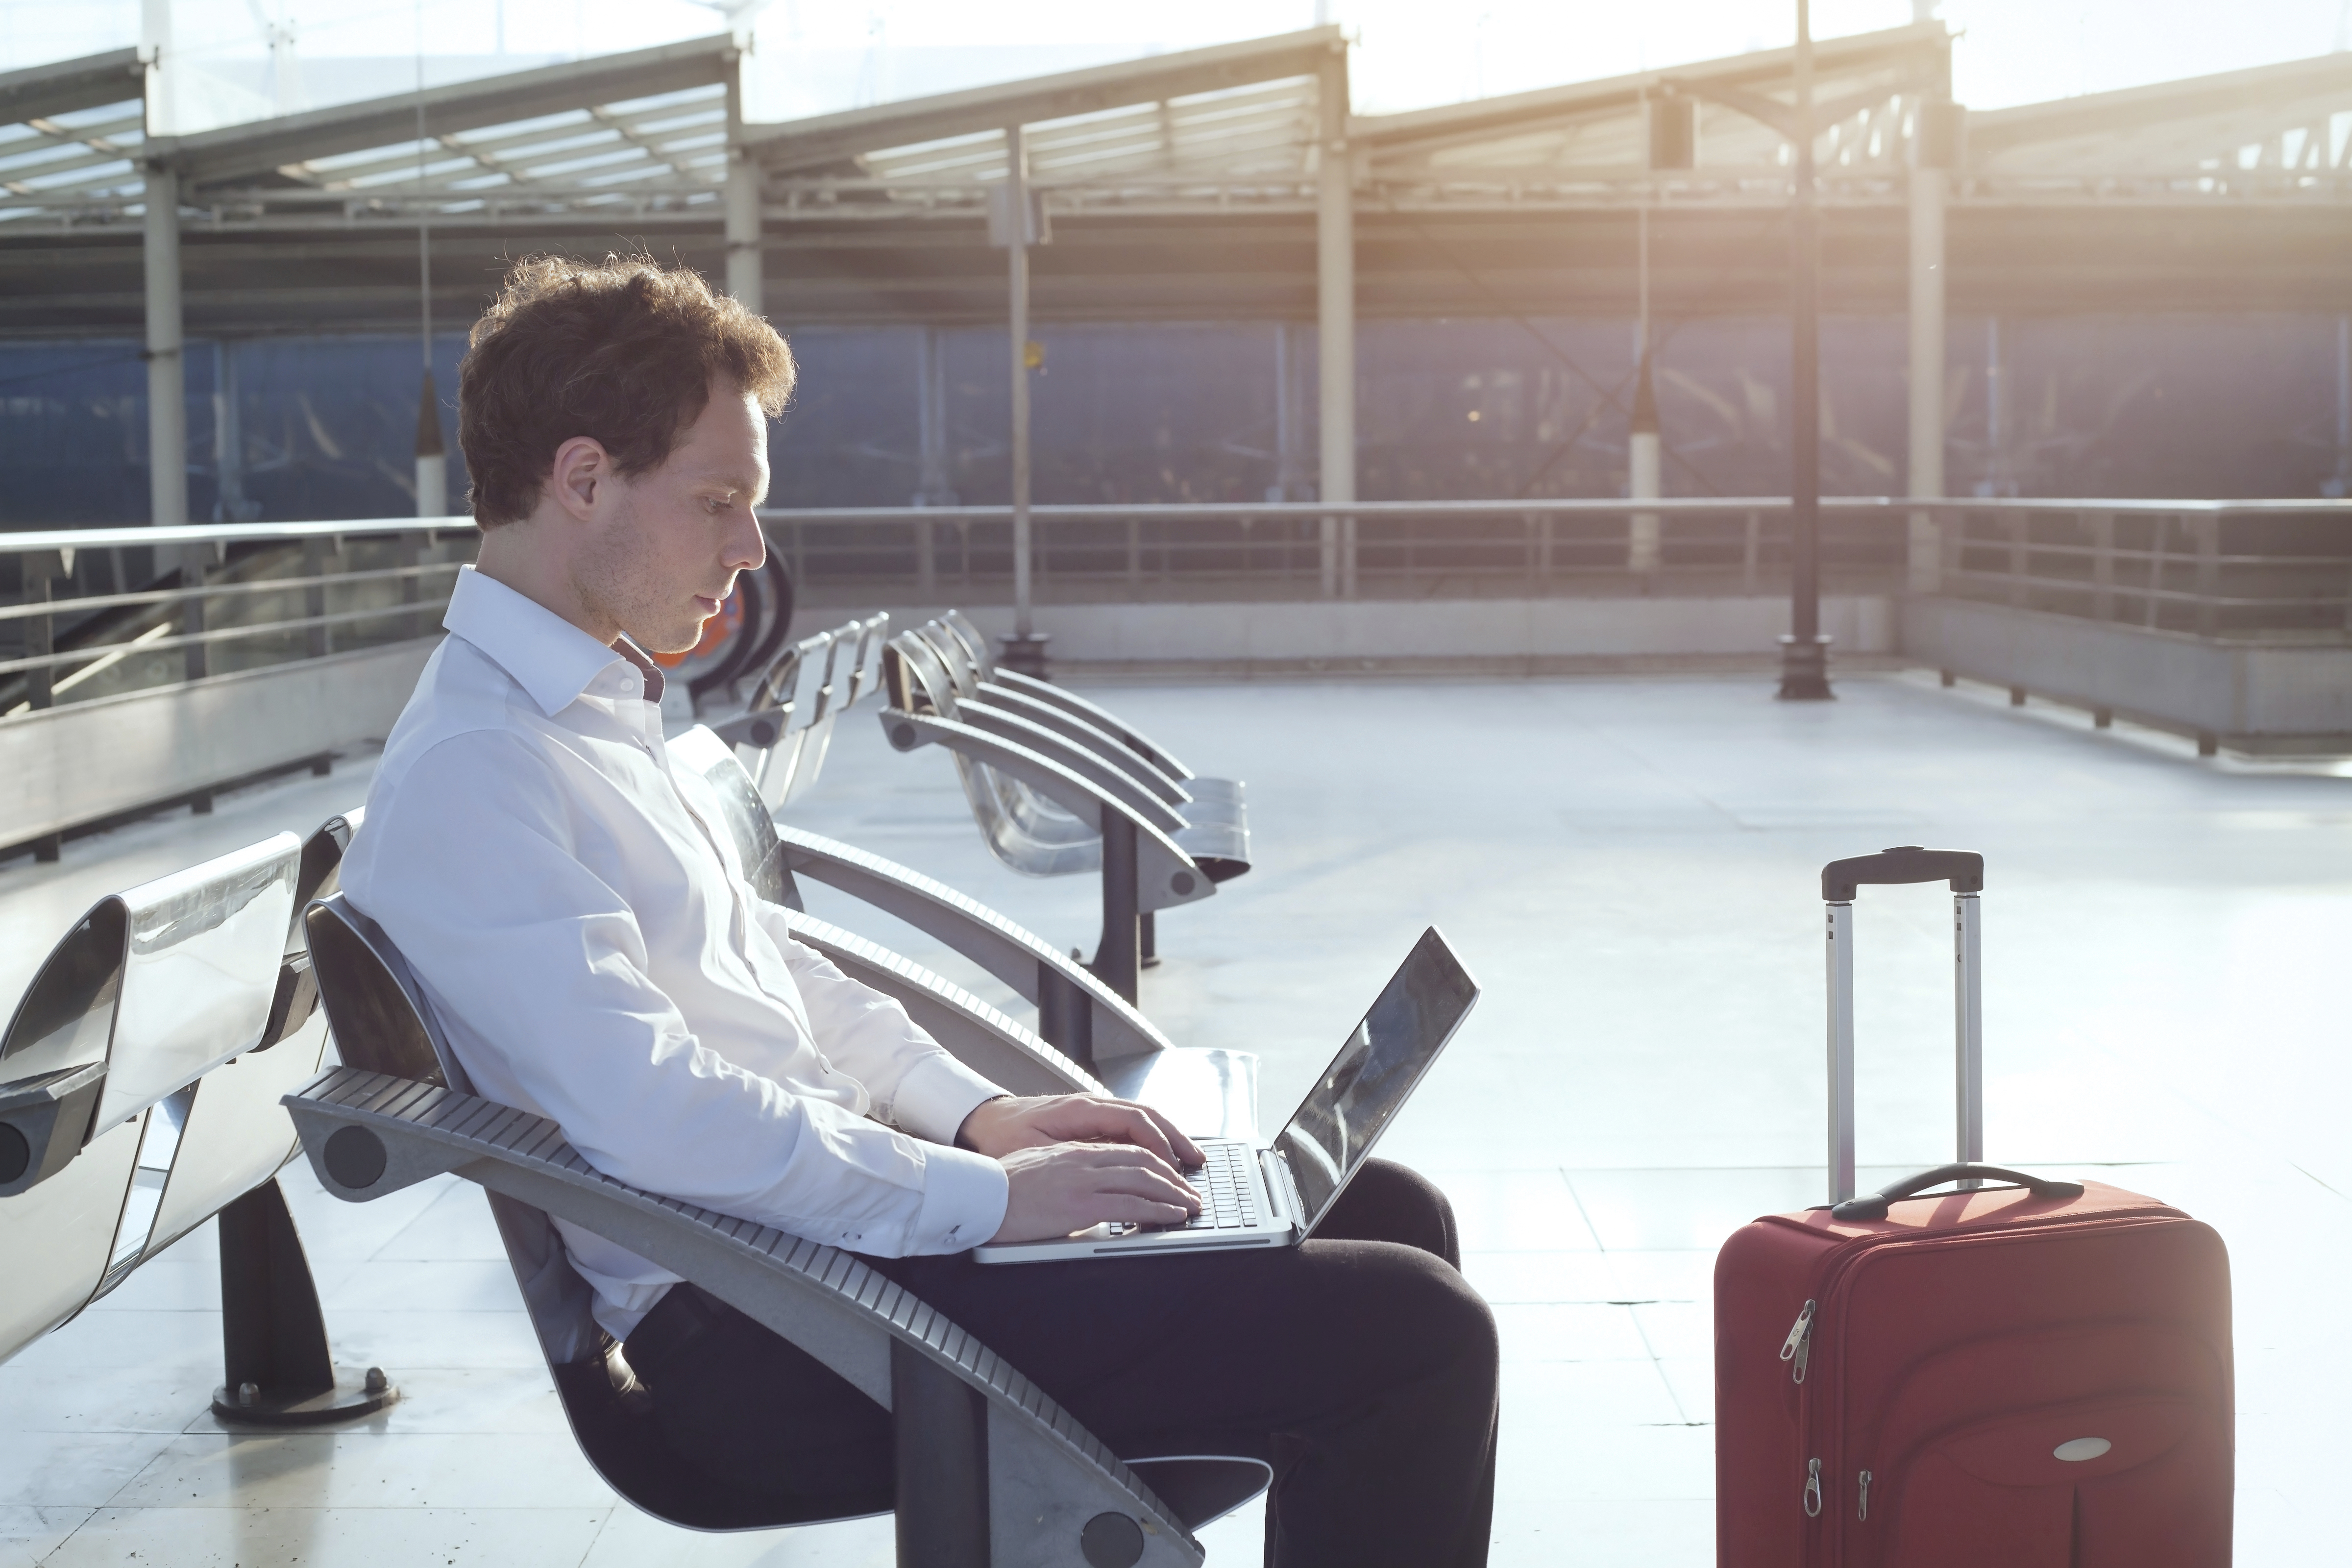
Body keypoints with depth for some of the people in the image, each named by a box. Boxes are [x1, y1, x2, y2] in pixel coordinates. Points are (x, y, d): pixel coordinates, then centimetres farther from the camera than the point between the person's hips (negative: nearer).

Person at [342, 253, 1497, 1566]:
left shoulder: (604, 712, 16)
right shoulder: (470, 777, -18)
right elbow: (659, 1117, -26)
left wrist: (977, 1112, 10)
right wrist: (987, 1196, -19)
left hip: (837, 1205, 11)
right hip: (768, 1341, -11)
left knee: (1390, 1214, 12)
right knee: (1414, 1330, -17)